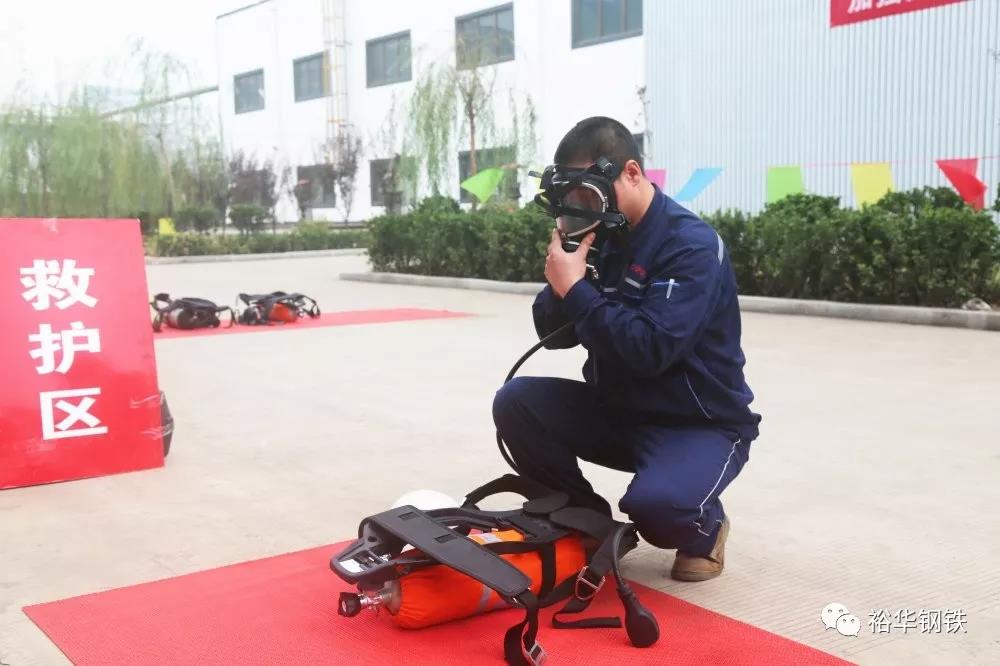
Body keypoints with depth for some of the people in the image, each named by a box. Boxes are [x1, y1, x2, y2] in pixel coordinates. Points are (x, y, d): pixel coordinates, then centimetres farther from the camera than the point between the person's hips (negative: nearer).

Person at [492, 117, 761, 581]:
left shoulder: (693, 246, -21)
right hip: (616, 411, 7)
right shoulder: (600, 236, 1)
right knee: (516, 402, -12)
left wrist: (576, 289, -28)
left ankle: (704, 530, 5)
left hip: (699, 424, -7)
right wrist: (560, 281, -17)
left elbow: (651, 349, -31)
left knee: (655, 503, -35)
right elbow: (554, 335, 2)